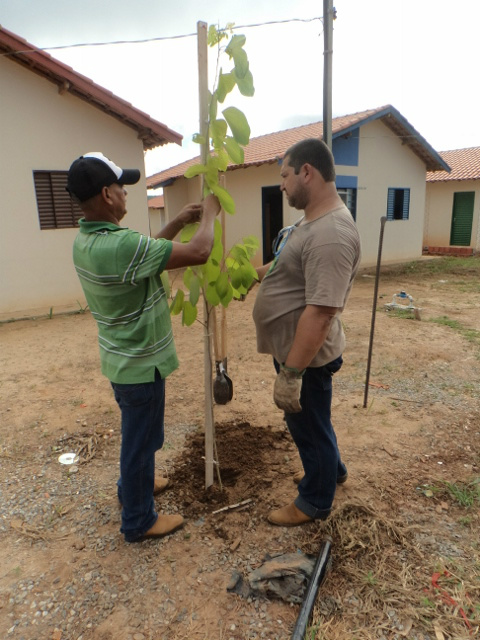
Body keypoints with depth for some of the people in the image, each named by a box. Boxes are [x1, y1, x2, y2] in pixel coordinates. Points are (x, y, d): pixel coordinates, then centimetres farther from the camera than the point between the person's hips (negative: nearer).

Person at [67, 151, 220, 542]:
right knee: (141, 439, 10)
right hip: (140, 365, -9)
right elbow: (199, 253, -27)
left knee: (137, 433, 28)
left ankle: (133, 485, 51)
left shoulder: (86, 240, 0)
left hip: (122, 360, 9)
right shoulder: (120, 245, -31)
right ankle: (139, 521, 31)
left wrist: (179, 221, 10)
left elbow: (147, 249, 14)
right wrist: (210, 214, -9)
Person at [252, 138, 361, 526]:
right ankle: (331, 469, 52)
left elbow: (320, 313, -32)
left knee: (309, 426, 11)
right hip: (292, 349, 10)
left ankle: (315, 503, 36)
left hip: (305, 357, -10)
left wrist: (291, 373, -29)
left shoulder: (331, 235, -29)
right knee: (307, 422, 27)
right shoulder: (313, 220, 6)